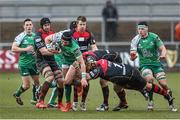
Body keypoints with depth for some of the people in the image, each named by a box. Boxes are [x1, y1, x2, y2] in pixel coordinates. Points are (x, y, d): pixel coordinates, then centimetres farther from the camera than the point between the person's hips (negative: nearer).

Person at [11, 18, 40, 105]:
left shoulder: (35, 36, 7)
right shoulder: (21, 36, -10)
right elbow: (13, 49, -16)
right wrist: (25, 49, -22)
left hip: (34, 62, 5)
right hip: (24, 63, -5)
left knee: (37, 82, 7)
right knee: (27, 85, -6)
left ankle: (35, 99, 25)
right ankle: (17, 95, 22)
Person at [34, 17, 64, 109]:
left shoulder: (52, 33, 10)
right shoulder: (38, 36, -11)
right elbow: (43, 52, -19)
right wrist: (55, 52, -26)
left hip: (52, 60, 7)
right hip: (42, 60, -7)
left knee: (60, 80, 0)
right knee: (50, 77, -30)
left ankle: (60, 103, 18)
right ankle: (40, 102, -24)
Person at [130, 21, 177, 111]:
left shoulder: (154, 37, -5)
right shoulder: (136, 40, -4)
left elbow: (162, 48, -4)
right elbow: (132, 56, -8)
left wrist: (163, 55, -26)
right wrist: (133, 56, -32)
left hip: (156, 64, 0)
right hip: (144, 65, 0)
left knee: (163, 84, -12)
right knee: (149, 79, -30)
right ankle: (150, 101, -15)